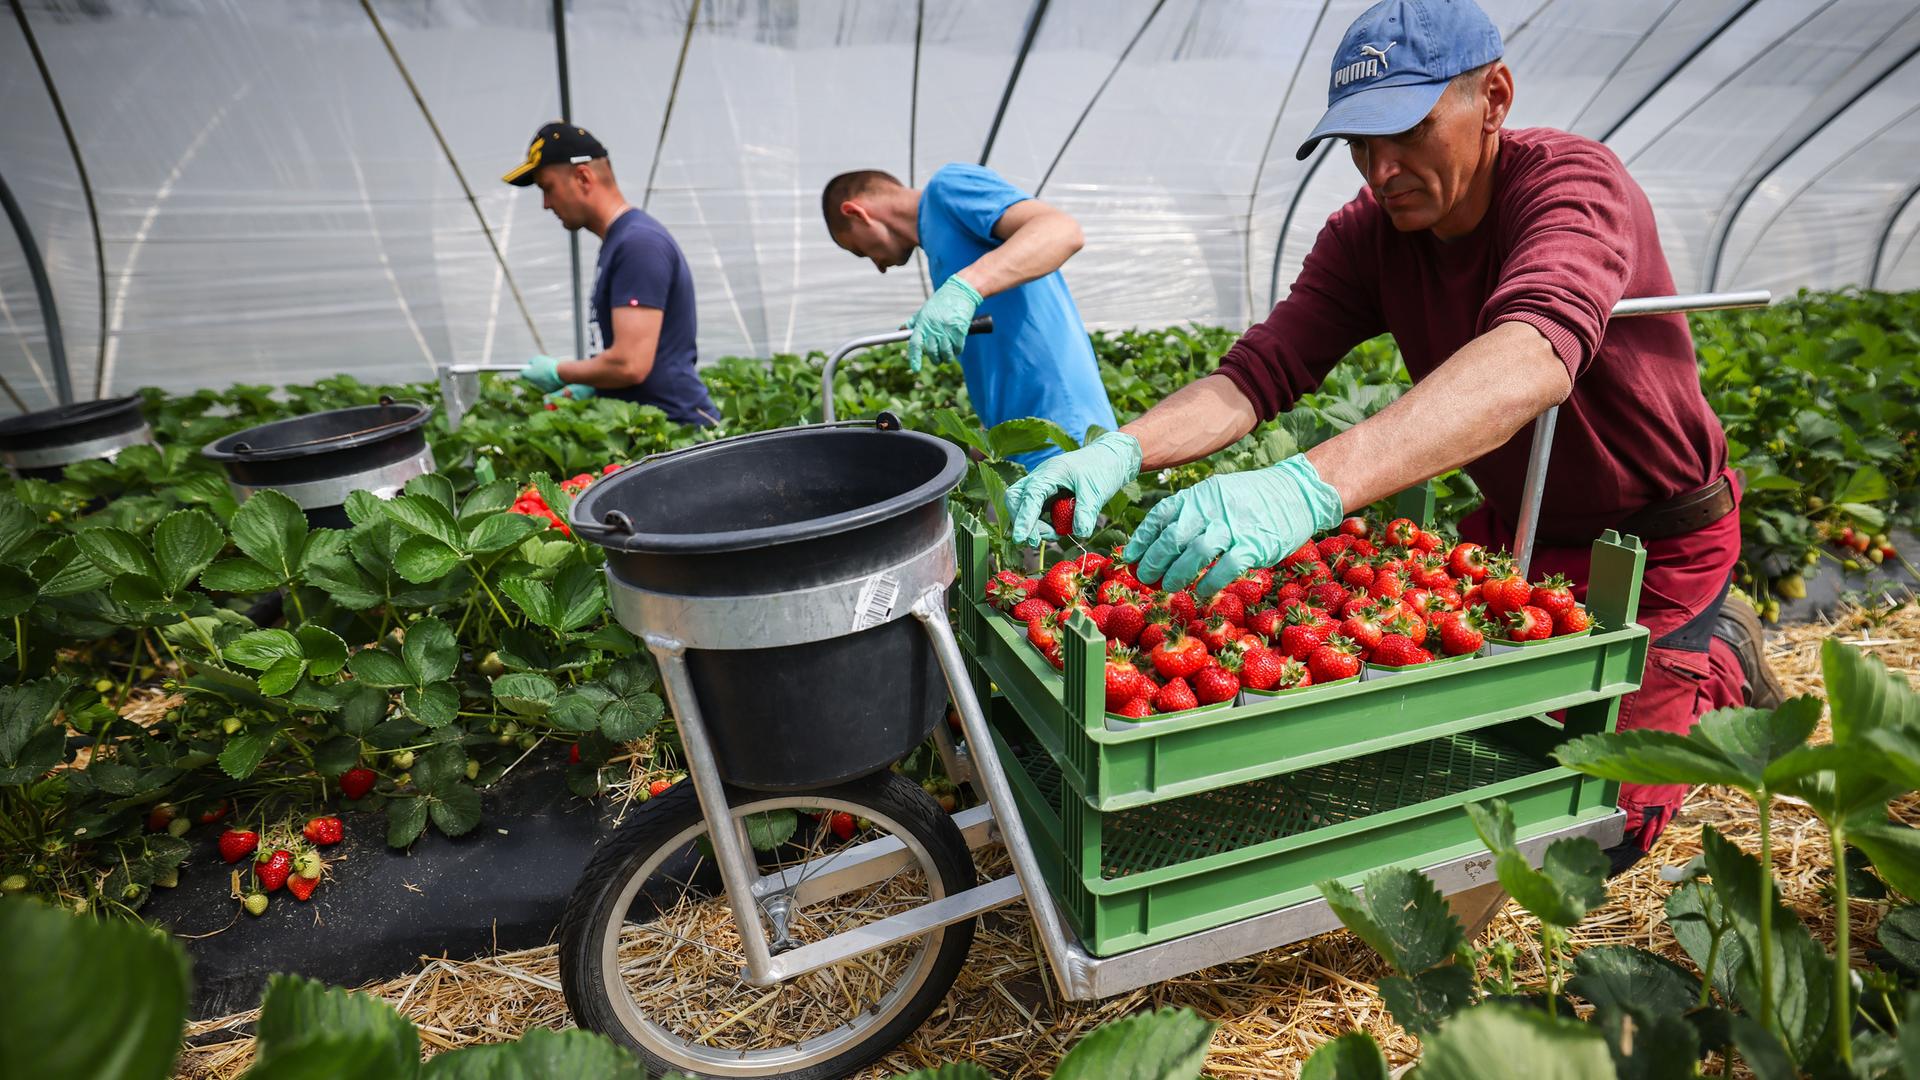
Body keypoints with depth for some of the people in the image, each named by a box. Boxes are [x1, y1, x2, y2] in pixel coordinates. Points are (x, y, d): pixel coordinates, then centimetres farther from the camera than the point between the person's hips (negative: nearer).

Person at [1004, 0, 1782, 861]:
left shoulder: (1571, 181, -27)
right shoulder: (1369, 234, -9)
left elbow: (1532, 358, -48)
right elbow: (1258, 371, -21)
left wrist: (1314, 486, -65)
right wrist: (1121, 449, -41)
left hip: (1656, 543, -5)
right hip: (1515, 529, 6)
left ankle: (1716, 661, 23)